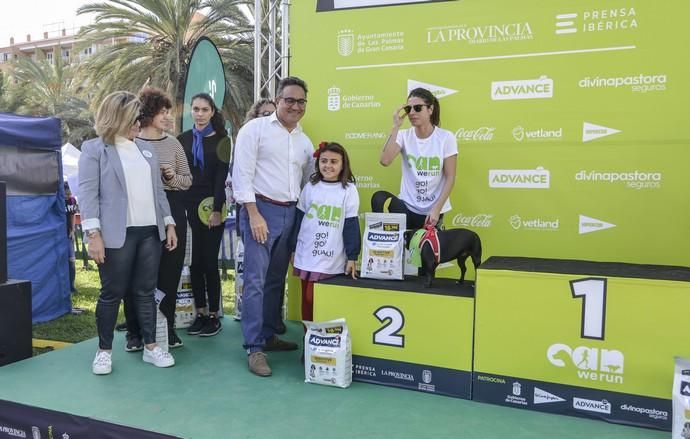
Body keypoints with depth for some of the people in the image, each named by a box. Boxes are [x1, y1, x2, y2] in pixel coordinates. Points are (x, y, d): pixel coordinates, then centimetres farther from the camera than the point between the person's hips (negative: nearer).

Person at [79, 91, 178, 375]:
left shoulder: (146, 149, 17)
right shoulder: (94, 149, 1)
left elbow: (158, 190, 17)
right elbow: (87, 193, -6)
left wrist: (169, 223, 11)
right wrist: (93, 234, -15)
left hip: (150, 232, 5)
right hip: (117, 234, -4)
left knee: (145, 291, 9)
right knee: (112, 293, 3)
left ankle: (150, 346, 18)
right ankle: (104, 350, 18)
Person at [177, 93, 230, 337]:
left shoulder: (221, 140, 2)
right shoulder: (182, 139, 10)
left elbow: (222, 176, -4)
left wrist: (217, 209, -12)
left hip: (212, 206, -3)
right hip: (189, 206, 3)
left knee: (209, 261, -2)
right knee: (194, 262, 5)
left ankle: (214, 315, 8)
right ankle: (200, 313, 15)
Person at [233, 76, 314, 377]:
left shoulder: (304, 140, 14)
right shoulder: (255, 129, -4)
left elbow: (307, 180, 20)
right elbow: (242, 174, -9)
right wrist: (254, 214, -15)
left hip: (290, 213, 6)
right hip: (261, 209, -6)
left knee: (276, 280, 13)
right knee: (255, 280, -6)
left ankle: (268, 335, 25)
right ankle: (254, 348, -1)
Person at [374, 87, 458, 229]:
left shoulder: (446, 137, -6)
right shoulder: (404, 135, -2)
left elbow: (450, 178, -6)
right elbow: (385, 160, -19)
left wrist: (437, 209, -15)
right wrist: (396, 127, -17)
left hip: (432, 210, 0)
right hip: (407, 205, 1)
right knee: (379, 197, -26)